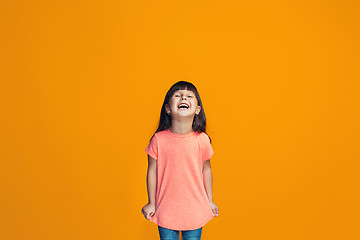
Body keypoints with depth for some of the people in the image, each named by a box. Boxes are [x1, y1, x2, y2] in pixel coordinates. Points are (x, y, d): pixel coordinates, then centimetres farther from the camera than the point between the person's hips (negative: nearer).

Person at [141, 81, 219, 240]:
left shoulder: (202, 140, -11)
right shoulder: (158, 140, -14)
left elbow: (206, 169, 2)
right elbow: (152, 171, -4)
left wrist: (210, 201, 10)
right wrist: (151, 203, 5)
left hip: (195, 210, 1)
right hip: (166, 209, 0)